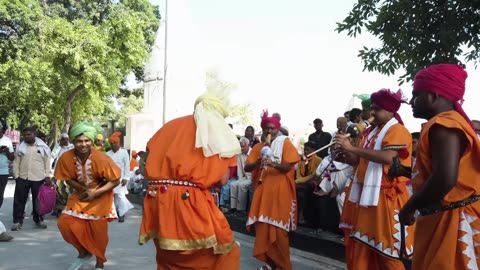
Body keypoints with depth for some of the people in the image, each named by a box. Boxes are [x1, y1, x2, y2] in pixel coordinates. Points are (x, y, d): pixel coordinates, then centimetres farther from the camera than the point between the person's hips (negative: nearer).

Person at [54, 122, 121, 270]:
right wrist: (84, 189, -21)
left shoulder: (101, 158, -27)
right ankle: (84, 252, 17)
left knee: (98, 229, -1)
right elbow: (68, 179, -4)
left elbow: (115, 180, -19)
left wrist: (95, 192, -28)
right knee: (65, 222, -8)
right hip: (80, 194, 3)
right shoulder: (66, 158, -19)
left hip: (100, 197, -3)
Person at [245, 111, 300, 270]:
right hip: (262, 190, 4)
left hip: (280, 191, -4)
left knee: (278, 229, -6)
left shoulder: (285, 143, 1)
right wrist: (257, 163, -17)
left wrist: (272, 163, -27)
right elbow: (247, 168, 4)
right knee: (263, 226, 2)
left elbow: (288, 167, -9)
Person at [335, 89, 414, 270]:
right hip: (367, 194, 8)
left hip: (385, 196, -8)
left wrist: (352, 148, -23)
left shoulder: (397, 130, -6)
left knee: (385, 247, -5)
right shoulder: (374, 132, 19)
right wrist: (345, 153, -2)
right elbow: (363, 162, 18)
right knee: (363, 242, 10)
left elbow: (387, 157, -23)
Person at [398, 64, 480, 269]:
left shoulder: (443, 126, -17)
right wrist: (405, 171, 15)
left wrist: (409, 208, -17)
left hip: (450, 221, -10)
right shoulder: (451, 122, 14)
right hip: (444, 219, 10)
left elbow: (445, 179, -29)